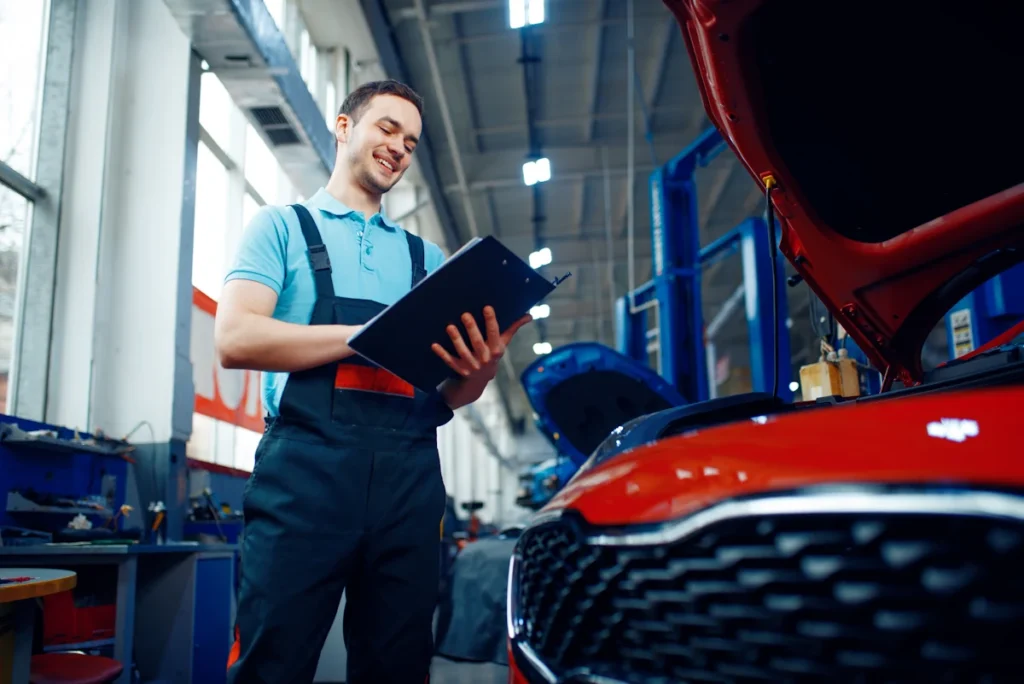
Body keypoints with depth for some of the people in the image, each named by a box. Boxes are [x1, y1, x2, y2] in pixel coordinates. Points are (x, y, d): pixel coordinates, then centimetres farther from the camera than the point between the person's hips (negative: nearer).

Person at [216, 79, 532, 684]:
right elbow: (235, 339, -4)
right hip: (307, 460, -3)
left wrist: (483, 366, -7)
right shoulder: (285, 226, 13)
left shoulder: (425, 256, 23)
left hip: (410, 475, 4)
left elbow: (454, 393, 18)